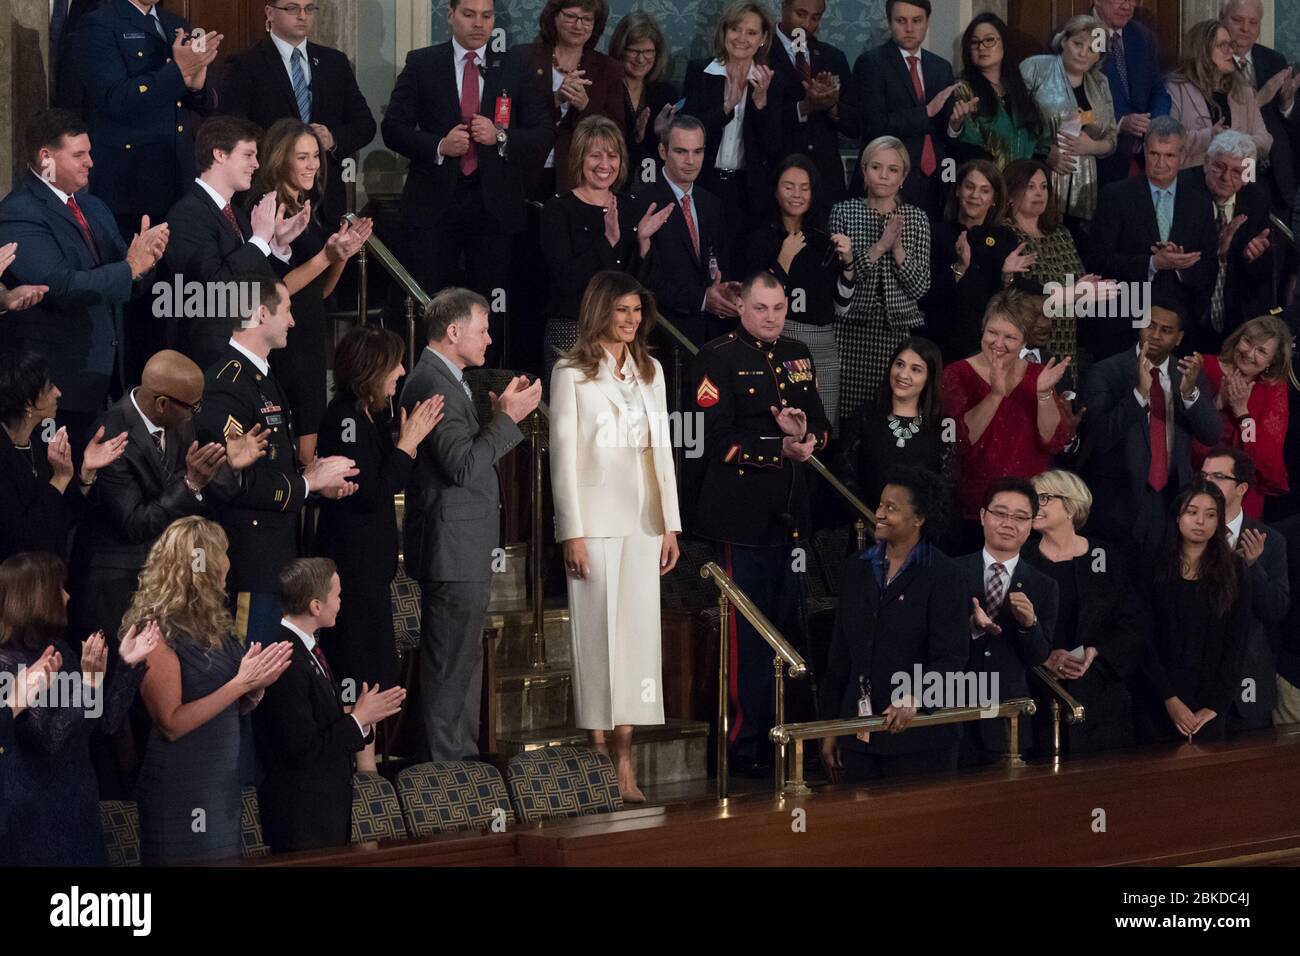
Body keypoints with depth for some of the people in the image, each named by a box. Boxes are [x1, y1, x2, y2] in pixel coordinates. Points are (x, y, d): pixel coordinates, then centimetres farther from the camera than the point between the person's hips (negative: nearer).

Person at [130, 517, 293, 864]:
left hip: (224, 784, 8)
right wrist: (240, 683, -21)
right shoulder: (158, 630, -15)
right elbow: (171, 723, -20)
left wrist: (258, 684, -3)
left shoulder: (212, 623, 9)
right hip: (180, 795, -8)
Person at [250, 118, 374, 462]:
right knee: (301, 457, -7)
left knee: (308, 452, 10)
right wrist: (327, 256, -22)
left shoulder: (308, 209, 12)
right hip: (281, 343, -8)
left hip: (310, 340, 9)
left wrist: (343, 254, 0)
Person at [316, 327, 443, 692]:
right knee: (363, 675, -7)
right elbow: (371, 494, -23)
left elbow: (389, 482, 15)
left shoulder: (371, 415, 10)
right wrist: (408, 442, -18)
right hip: (353, 563, -10)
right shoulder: (345, 420, -19)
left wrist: (414, 435, 3)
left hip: (369, 562, 10)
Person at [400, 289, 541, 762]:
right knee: (451, 663, -5)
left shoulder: (444, 381, 15)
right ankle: (447, 762, 0)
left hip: (460, 549, 11)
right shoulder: (433, 385, -18)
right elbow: (463, 466, -24)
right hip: (452, 549, -11)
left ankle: (462, 755, 25)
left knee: (463, 658, 17)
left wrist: (499, 413, 9)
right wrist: (508, 418, -19)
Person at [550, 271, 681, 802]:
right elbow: (563, 454, -5)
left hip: (643, 518, 4)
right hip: (595, 516, -4)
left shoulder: (650, 370, 13)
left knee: (638, 631, 0)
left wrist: (671, 523, 8)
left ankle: (624, 758, 1)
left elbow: (662, 448, 14)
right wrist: (572, 532, -10)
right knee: (598, 631, -3)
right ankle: (600, 753, 1)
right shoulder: (572, 373, -1)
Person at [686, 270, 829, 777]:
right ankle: (747, 747, 0)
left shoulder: (797, 356, 16)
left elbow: (822, 425, 15)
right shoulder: (718, 359, -6)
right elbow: (718, 439, -14)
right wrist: (780, 448, -17)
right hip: (741, 516, -7)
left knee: (785, 627, 10)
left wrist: (804, 434, -7)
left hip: (790, 515, 7)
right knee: (748, 635, -5)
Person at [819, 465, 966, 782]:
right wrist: (830, 728, 12)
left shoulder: (942, 574, -6)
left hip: (919, 736, -5)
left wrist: (914, 701, -29)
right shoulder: (857, 568, 11)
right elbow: (840, 653, 14)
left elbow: (950, 657, -12)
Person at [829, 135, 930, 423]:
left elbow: (919, 288, 1)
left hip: (899, 328, 1)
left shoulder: (916, 219, 7)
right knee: (849, 410, -5)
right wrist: (879, 246, -15)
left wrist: (897, 248, -11)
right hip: (853, 328, -1)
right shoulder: (843, 212, 4)